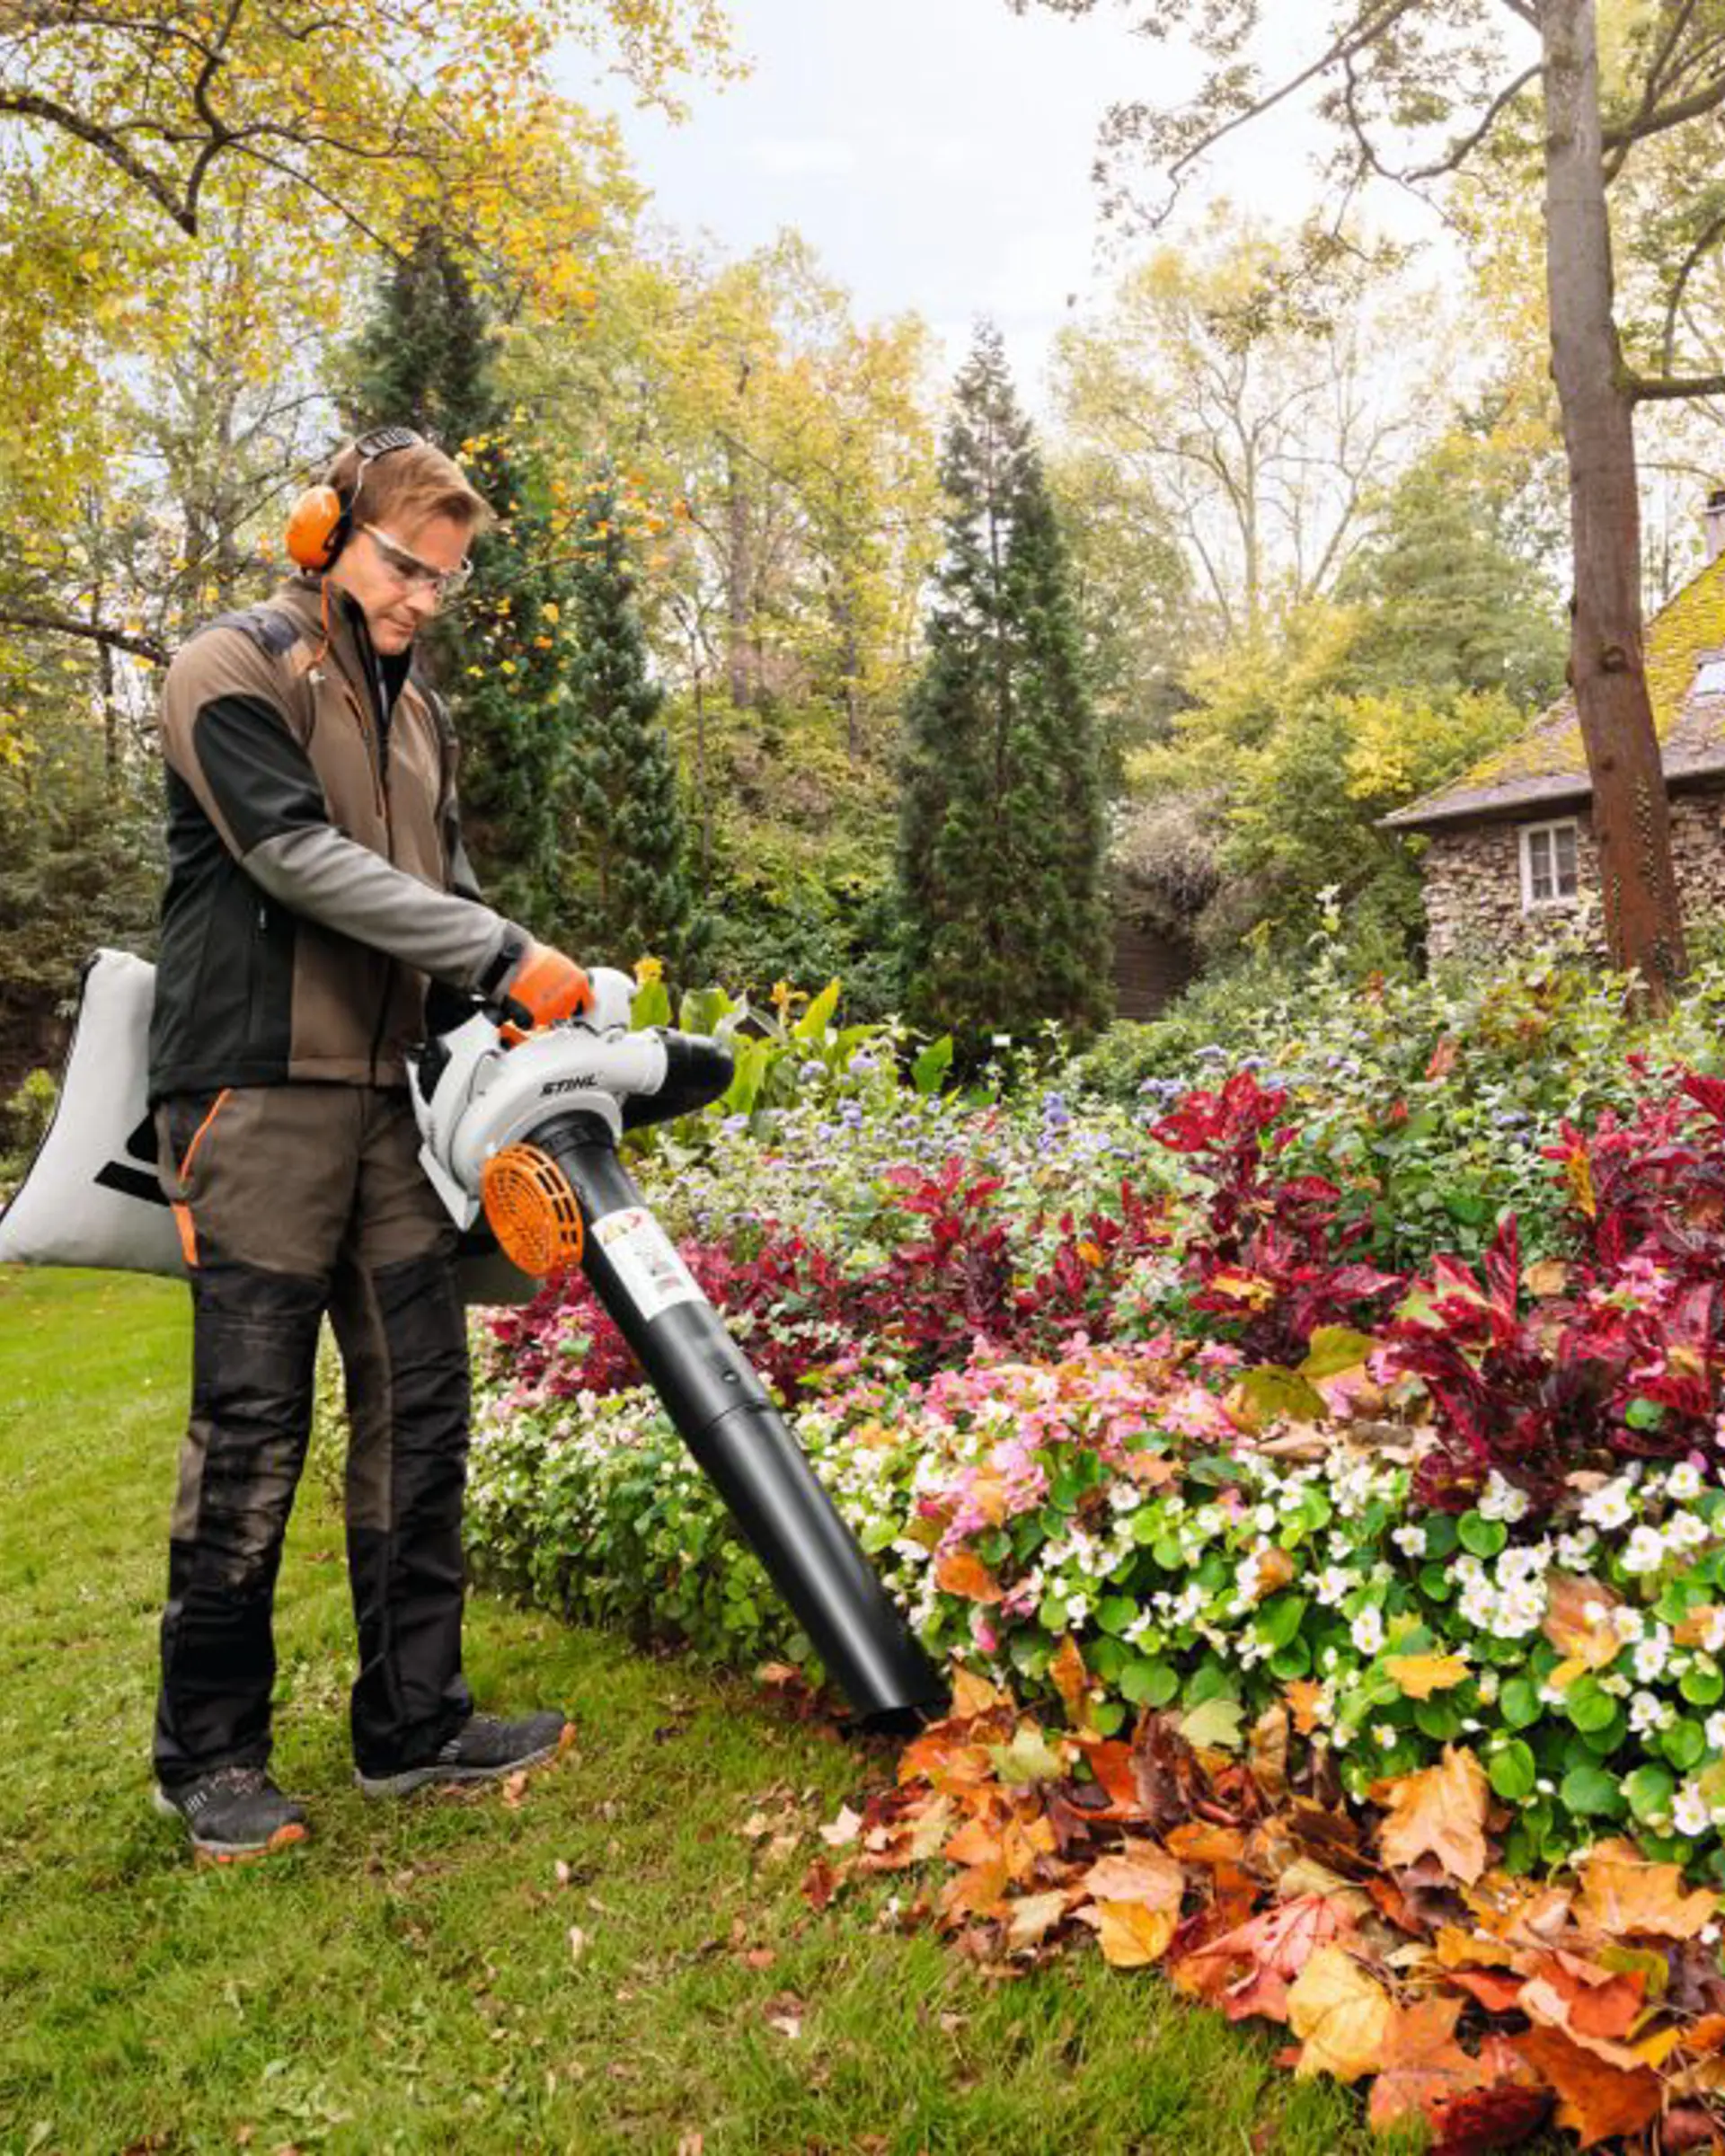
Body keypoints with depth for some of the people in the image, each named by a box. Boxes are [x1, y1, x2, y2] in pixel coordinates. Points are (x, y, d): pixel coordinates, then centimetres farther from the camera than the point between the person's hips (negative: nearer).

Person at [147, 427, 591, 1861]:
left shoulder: (416, 710, 19)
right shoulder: (231, 675, -3)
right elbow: (300, 857, -16)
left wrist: (515, 1030, 3)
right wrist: (506, 955, -18)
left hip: (387, 1099, 7)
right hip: (258, 1096, -7)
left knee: (420, 1411, 7)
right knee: (252, 1429, -3)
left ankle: (413, 1723, 18)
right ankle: (209, 1755, 14)